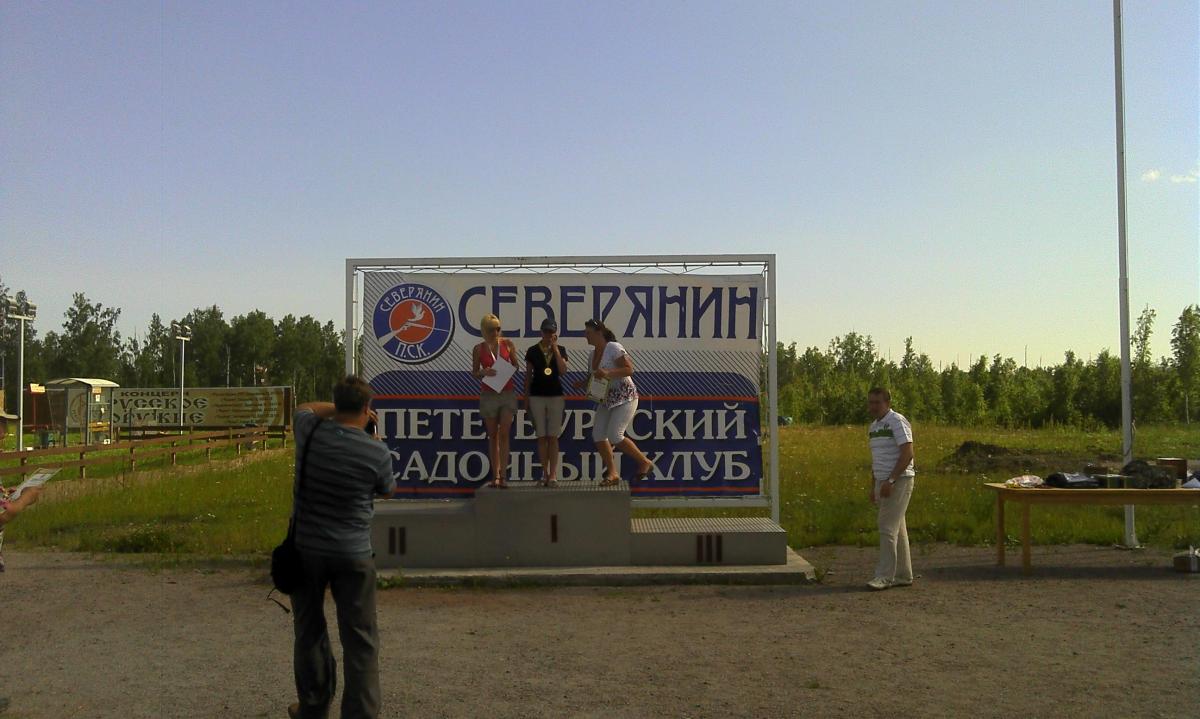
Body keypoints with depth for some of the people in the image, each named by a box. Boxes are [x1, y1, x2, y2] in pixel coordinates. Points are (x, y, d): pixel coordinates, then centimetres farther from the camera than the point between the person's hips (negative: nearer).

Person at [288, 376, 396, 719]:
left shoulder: (311, 432, -6)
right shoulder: (378, 453, -13)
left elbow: (305, 408, 19)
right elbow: (387, 490, 8)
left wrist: (338, 408, 17)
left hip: (305, 548, 3)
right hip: (353, 554, -3)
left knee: (309, 632, 18)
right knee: (360, 639, 5)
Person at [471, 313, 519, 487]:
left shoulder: (507, 344, 3)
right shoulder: (478, 349, 2)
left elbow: (516, 365, 12)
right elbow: (474, 373, 7)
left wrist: (512, 369, -11)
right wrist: (483, 372, -14)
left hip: (507, 393, 0)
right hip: (488, 394, 0)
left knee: (504, 434, -7)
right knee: (493, 436, 5)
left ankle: (503, 475, -7)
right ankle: (495, 475, 10)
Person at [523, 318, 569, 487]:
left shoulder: (560, 350, 4)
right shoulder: (533, 351, 3)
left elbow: (563, 371, -10)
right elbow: (528, 376, 7)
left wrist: (555, 348, -10)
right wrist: (526, 399, 4)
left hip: (556, 396, 0)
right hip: (537, 396, 0)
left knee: (553, 437, -3)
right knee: (542, 437, 3)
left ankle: (553, 475, -5)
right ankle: (545, 474, 9)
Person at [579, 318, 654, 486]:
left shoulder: (614, 348, -14)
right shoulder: (594, 353, 10)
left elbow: (629, 370, -20)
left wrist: (608, 373, -31)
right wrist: (586, 382, 4)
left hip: (624, 397, -8)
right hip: (607, 399, 8)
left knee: (615, 436, -17)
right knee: (598, 434, -3)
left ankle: (645, 463, 1)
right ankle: (612, 472, 8)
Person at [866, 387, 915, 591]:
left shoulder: (897, 422, -11)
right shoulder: (874, 427, 16)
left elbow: (907, 454, -19)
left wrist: (890, 481, -23)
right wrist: (873, 487, 17)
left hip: (898, 482, -9)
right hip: (883, 482, 9)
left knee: (888, 528, -10)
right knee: (897, 529, 11)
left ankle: (884, 576, -6)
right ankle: (903, 575, 17)